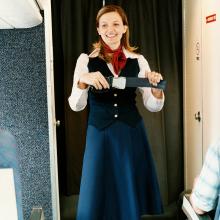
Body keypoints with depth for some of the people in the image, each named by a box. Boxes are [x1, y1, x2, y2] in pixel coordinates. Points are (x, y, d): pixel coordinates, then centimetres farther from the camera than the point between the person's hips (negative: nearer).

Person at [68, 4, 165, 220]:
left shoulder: (138, 61, 2)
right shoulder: (86, 60, -2)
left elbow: (153, 106, 2)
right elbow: (76, 105, -9)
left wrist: (156, 88, -19)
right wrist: (83, 81, -27)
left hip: (132, 134, 2)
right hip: (100, 135, -1)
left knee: (131, 193, 12)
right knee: (98, 195, 8)